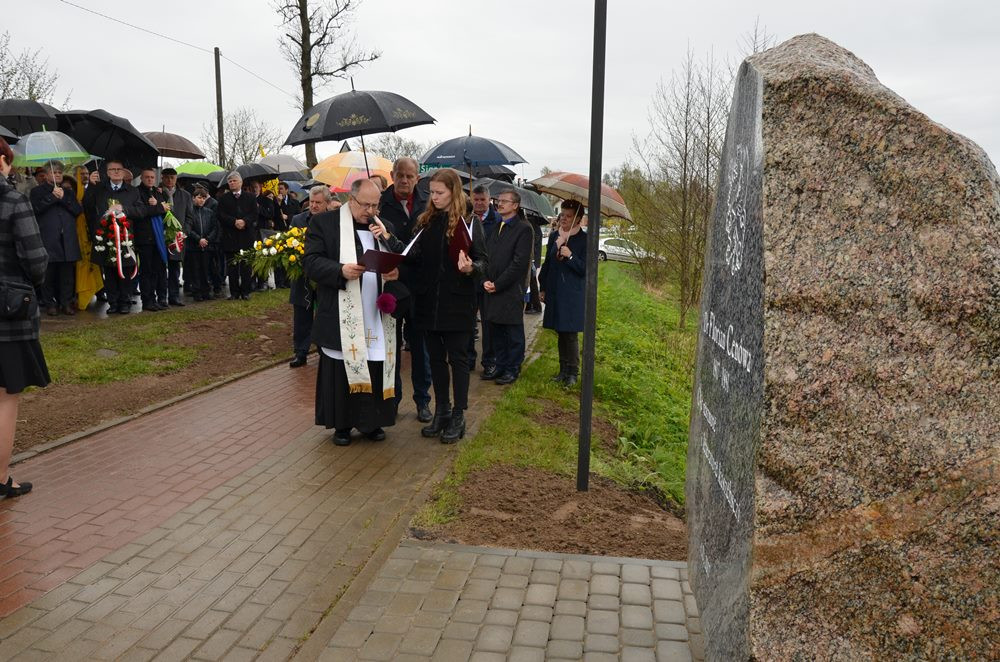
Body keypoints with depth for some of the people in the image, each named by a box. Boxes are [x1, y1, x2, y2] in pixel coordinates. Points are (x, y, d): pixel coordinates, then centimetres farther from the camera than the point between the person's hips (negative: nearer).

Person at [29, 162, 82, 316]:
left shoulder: (69, 192, 20)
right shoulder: (37, 191, 11)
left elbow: (78, 210, 6)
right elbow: (36, 209, -6)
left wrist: (64, 197, -5)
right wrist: (52, 196, -9)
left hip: (68, 239, 2)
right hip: (48, 239, -2)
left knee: (67, 274, 1)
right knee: (49, 273, 0)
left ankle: (67, 302, 6)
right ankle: (50, 303, 7)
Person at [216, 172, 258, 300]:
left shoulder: (250, 197, 9)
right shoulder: (224, 198, 9)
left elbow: (254, 214, 2)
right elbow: (220, 215, 0)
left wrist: (245, 221, -15)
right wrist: (234, 222, -13)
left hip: (247, 236, 0)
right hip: (230, 236, 0)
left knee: (246, 266, 0)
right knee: (232, 266, 2)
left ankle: (245, 291, 7)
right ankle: (234, 292, 7)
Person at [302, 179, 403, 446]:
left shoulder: (383, 227, 13)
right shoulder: (323, 222, 0)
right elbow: (310, 261, -6)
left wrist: (387, 239, -7)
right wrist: (341, 271, -23)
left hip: (377, 318, 4)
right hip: (341, 317, -3)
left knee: (377, 371, 6)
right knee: (341, 371, 4)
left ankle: (372, 421, 21)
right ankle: (342, 424, 18)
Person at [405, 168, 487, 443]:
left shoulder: (469, 222, -4)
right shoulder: (425, 221, 8)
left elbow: (482, 260, -6)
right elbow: (413, 258, 7)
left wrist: (471, 268, -27)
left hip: (457, 303, -4)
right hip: (428, 302, 4)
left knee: (457, 358, 3)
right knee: (436, 357, 12)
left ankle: (458, 416, 12)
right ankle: (441, 410, 25)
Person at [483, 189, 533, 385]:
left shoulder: (523, 229, -7)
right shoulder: (494, 227, 15)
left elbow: (520, 262, -13)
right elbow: (485, 257, 14)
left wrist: (498, 284, -14)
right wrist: (485, 281, -2)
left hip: (511, 290, -7)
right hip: (491, 289, 7)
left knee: (513, 332, 3)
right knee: (496, 331, 13)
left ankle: (513, 369, 14)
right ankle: (500, 365, 26)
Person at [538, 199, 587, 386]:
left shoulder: (583, 240, -6)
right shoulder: (554, 236, 10)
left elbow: (585, 269, -8)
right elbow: (547, 263, 16)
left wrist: (570, 256, -22)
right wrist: (542, 288, 13)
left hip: (573, 295, -5)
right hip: (555, 292, 5)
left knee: (571, 334, -4)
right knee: (561, 333, 11)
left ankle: (572, 372, 6)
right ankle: (563, 369, 20)